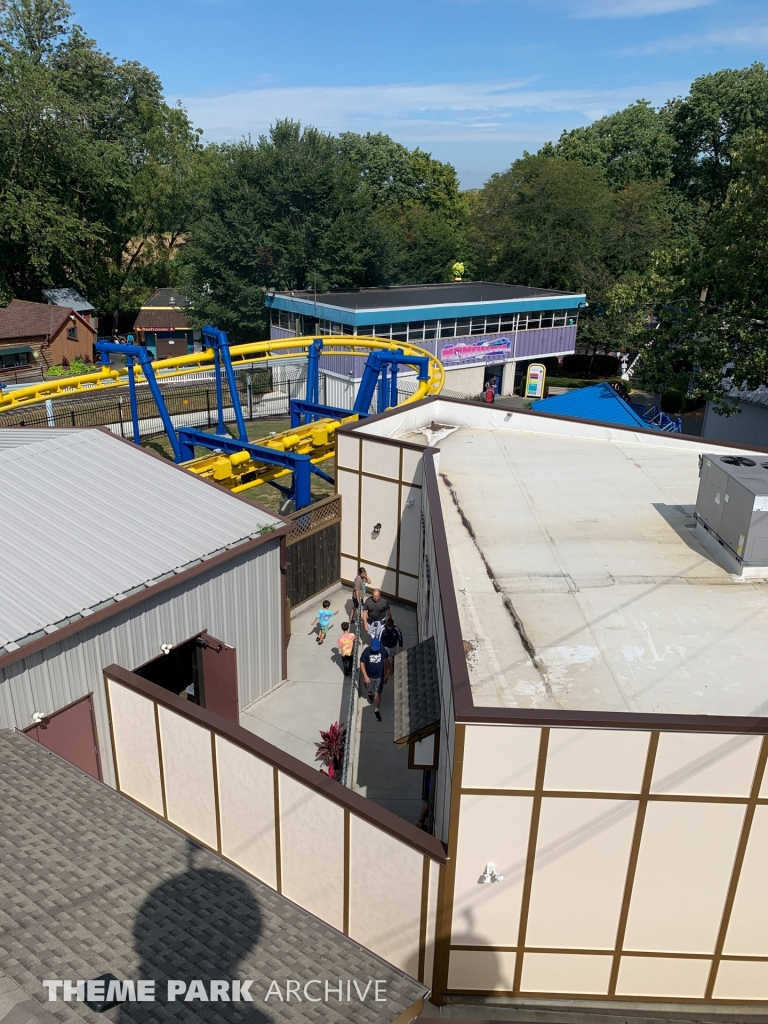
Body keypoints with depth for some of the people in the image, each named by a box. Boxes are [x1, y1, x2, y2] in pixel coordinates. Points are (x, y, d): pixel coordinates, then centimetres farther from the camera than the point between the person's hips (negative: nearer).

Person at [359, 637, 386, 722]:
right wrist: (365, 676, -21)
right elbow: (362, 664, -17)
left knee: (377, 694, 2)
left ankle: (376, 711, 19)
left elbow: (385, 661, -1)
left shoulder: (382, 650, -18)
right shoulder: (366, 651, -24)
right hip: (369, 676, 0)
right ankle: (370, 694, 62)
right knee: (369, 689, 25)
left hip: (379, 676, 0)